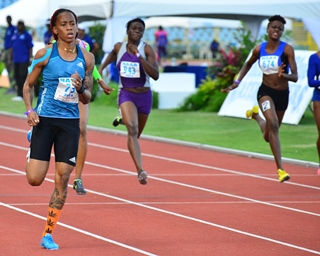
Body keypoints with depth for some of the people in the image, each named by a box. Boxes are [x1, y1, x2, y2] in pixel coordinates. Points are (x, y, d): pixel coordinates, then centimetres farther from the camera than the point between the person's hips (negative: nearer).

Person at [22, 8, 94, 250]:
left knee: (63, 178, -5)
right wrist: (30, 110, -11)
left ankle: (48, 234, 7)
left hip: (70, 123, 2)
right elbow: (28, 85, 5)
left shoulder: (87, 58, 3)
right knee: (35, 179, -8)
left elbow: (87, 98, 9)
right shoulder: (45, 54, -4)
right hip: (44, 120, -2)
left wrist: (81, 89, -14)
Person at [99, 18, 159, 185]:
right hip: (125, 94, -1)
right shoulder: (119, 47, 0)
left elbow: (155, 75, -20)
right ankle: (140, 170, -37)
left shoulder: (147, 49, -9)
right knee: (132, 129, -25)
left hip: (144, 96, 1)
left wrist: (139, 56, -26)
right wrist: (101, 68, 16)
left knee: (136, 133, 19)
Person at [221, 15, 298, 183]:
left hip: (282, 94, 1)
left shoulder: (287, 49, -13)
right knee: (273, 124, -28)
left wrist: (284, 75, -39)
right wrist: (237, 82, 10)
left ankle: (256, 115, 50)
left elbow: (295, 77, -18)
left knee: (268, 136, 15)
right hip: (265, 91, -1)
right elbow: (248, 64, 18)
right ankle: (280, 169, -27)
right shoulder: (259, 49, -5)